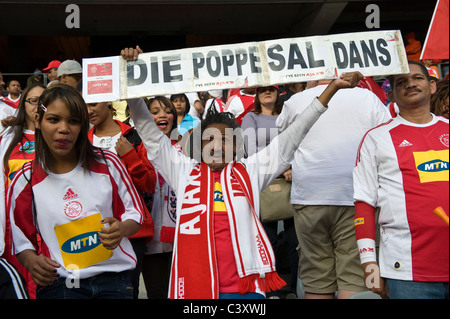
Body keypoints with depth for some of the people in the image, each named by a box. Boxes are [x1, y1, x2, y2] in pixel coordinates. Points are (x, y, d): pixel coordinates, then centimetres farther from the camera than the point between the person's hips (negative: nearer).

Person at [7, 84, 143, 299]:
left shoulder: (108, 164, -1)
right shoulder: (24, 181, 0)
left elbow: (134, 213, 7)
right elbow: (22, 240, 7)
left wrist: (122, 229, -15)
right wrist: (31, 261, -14)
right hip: (58, 284, 0)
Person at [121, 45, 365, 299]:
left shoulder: (249, 171, 10)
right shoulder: (184, 171, 11)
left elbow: (292, 136, 9)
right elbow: (149, 131, 12)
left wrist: (333, 87, 7)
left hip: (244, 284, 0)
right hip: (194, 285, 1)